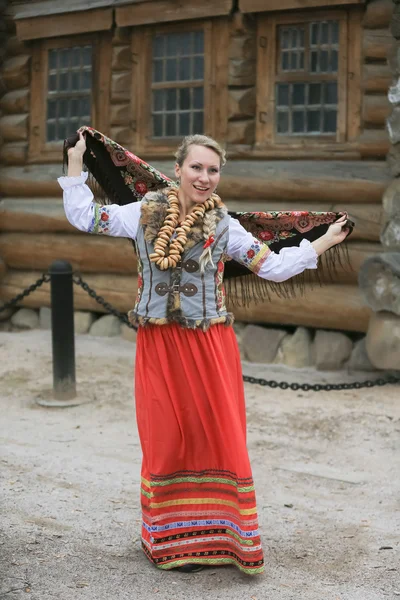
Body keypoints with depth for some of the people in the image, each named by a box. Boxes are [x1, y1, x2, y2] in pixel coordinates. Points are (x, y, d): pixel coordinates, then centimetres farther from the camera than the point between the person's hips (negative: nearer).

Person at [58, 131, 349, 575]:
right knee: (166, 438, 5)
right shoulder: (144, 213, 4)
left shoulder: (225, 227, 4)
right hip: (158, 345, 0)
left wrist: (325, 241, 6)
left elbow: (274, 267, 6)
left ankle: (219, 534, 14)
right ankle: (167, 538, 20)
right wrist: (75, 162, 13)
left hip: (210, 346, 0)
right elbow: (82, 216, 10)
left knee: (219, 435, 0)